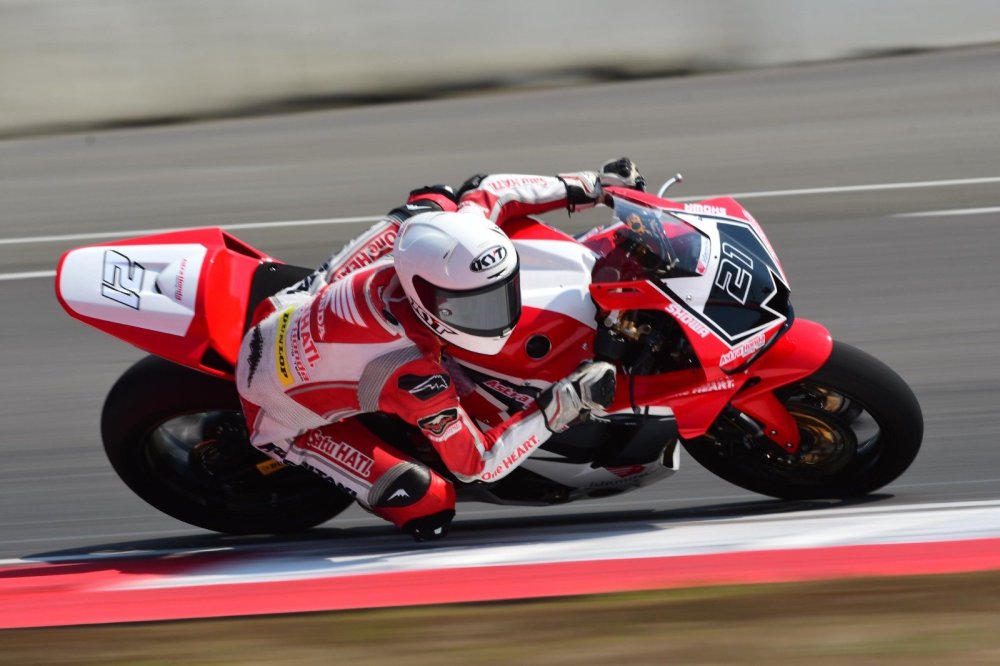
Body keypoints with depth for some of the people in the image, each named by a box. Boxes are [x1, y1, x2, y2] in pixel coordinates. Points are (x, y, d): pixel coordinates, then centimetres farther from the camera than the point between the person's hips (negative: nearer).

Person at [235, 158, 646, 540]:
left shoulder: (445, 249, -27)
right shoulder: (413, 376, -42)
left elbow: (489, 192, -5)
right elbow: (476, 464, -29)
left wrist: (590, 186, -5)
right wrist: (562, 405, -35)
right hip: (284, 419, -7)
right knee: (429, 506, -18)